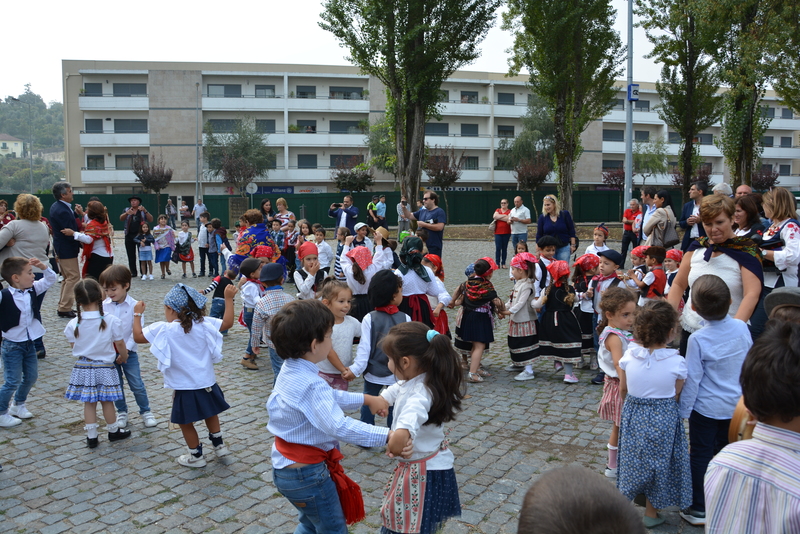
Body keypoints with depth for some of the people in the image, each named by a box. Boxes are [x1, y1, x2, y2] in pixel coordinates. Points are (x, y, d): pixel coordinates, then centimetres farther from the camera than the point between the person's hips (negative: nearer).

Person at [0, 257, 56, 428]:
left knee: (31, 377, 17)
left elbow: (50, 279, 6)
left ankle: (18, 406, 38)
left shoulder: (32, 290, -1)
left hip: (29, 343, 7)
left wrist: (43, 266, -9)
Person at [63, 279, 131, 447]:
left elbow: (73, 346, 5)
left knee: (89, 403, 13)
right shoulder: (112, 321, -15)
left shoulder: (73, 324, -9)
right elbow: (120, 344, -5)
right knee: (107, 402, 13)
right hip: (105, 368, -2)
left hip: (83, 368, 2)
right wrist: (123, 356, 15)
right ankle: (114, 431, 29)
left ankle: (91, 436, 20)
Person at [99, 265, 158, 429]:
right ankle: (121, 412, 29)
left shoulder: (134, 306, -10)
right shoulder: (104, 306, -5)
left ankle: (145, 411, 18)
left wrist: (126, 349, -17)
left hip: (129, 352, -2)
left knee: (137, 385, 2)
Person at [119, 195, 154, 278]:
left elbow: (151, 220, -6)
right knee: (131, 255, 6)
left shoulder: (143, 211, 7)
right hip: (129, 235, 3)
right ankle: (133, 272, 12)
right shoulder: (127, 210, 11)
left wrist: (145, 211, -20)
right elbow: (121, 218, -5)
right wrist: (127, 213, -26)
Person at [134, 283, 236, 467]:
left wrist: (137, 314, 5)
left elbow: (138, 336, -7)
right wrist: (229, 298, 9)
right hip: (207, 383, 4)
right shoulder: (203, 324, -7)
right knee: (210, 412, 26)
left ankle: (196, 456, 25)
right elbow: (227, 322, 3)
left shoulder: (164, 329, -15)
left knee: (185, 422, 14)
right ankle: (219, 445, 34)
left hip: (184, 388, -4)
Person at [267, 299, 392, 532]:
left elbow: (330, 397, 13)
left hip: (286, 467, 9)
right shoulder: (312, 385, -30)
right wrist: (387, 435, -42)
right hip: (307, 473, -9)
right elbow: (340, 427, -41)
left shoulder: (290, 371, 0)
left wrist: (366, 399, 13)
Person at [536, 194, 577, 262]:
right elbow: (539, 235, 7)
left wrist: (573, 245, 1)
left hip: (564, 248, -1)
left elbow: (571, 231, 4)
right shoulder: (542, 217, 2)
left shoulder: (565, 214, -1)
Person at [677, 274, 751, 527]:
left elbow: (692, 379, -16)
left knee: (701, 456, 7)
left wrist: (684, 410, -5)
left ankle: (698, 509, 14)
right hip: (736, 405, 5)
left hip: (706, 408, -4)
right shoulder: (742, 328, -9)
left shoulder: (698, 339, -21)